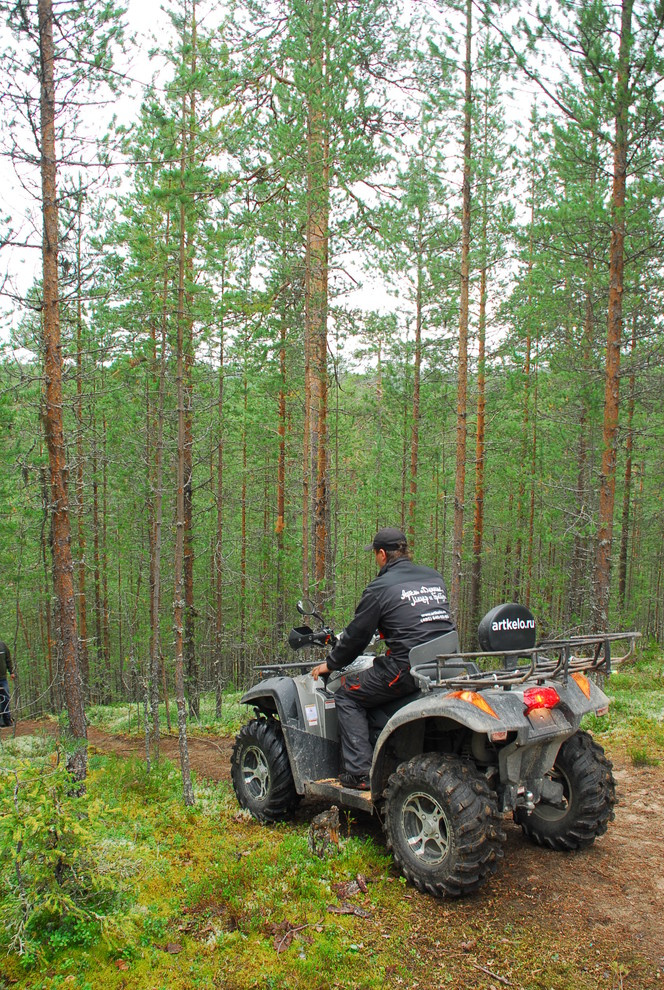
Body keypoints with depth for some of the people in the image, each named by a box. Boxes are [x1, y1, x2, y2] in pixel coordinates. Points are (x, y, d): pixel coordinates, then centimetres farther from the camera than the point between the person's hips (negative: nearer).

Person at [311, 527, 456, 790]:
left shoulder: (379, 588, -5)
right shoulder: (434, 577, 14)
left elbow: (356, 635, 0)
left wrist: (330, 664, 16)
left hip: (408, 669, -8)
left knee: (347, 695, 8)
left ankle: (359, 773, 1)